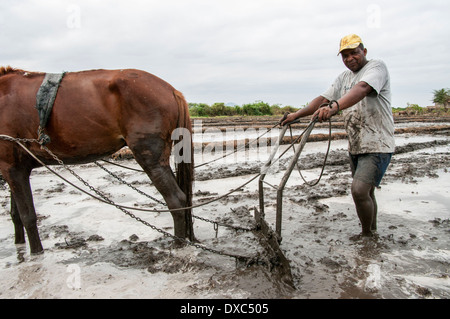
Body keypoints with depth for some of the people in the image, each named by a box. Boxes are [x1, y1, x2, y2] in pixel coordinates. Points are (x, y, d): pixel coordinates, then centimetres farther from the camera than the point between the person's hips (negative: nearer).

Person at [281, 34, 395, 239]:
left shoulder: (376, 67, -9)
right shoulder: (344, 77, 16)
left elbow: (362, 88, -30)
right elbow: (323, 99, 12)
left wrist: (335, 106, -47)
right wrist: (297, 115, 1)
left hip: (377, 145, -8)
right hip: (355, 146, 8)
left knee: (359, 190, -17)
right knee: (365, 193, 16)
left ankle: (367, 234, 4)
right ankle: (372, 232, 32)